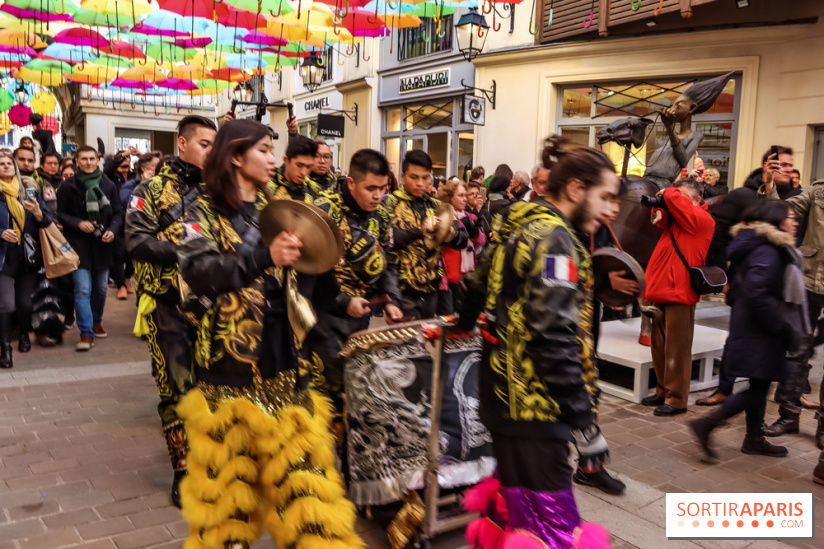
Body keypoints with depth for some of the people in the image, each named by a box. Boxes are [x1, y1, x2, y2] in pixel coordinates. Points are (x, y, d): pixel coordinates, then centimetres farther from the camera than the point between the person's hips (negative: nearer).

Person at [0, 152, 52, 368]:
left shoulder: (29, 190, 8)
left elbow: (47, 221, 6)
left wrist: (39, 214, -15)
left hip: (28, 256, 3)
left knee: (26, 302, 9)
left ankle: (24, 335, 34)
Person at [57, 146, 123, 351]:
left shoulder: (108, 185, 4)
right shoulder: (68, 186, -1)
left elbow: (118, 213, 8)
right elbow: (60, 213, 2)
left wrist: (112, 230, -9)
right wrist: (78, 223, -14)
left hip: (102, 244, 3)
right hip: (79, 244, -3)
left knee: (101, 288, 13)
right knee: (83, 289, -10)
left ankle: (96, 323, 34)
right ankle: (86, 333, -5)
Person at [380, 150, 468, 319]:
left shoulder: (436, 206, 11)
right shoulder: (390, 203, -4)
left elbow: (463, 241, 7)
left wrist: (450, 233, -15)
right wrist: (420, 230, -27)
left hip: (430, 288, 5)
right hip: (402, 290, -5)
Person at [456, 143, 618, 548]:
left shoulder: (519, 228, 13)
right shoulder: (555, 239, -15)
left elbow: (475, 288, 27)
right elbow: (556, 342, -23)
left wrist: (463, 323, 46)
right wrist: (585, 424, -19)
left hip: (507, 396, 10)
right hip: (536, 406, -10)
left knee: (513, 507, 23)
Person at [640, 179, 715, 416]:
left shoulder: (702, 219, -7)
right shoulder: (676, 219, 18)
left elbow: (677, 201, -17)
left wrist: (668, 193, 4)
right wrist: (660, 210, -3)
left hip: (679, 293, -8)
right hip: (662, 291, 8)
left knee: (677, 349, -3)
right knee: (659, 345, 14)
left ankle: (676, 399, 5)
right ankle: (663, 391, 25)